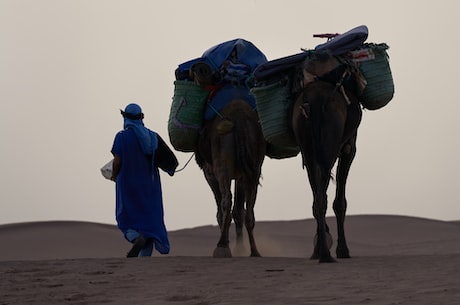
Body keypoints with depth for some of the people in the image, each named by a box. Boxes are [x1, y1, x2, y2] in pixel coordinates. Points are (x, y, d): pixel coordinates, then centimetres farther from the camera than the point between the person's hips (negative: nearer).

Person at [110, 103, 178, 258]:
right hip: (149, 186, 3)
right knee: (149, 221, 8)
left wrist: (114, 175, 7)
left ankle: (137, 239, -25)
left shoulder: (122, 136, -9)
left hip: (128, 184, -3)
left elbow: (117, 162, -13)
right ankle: (145, 257, 0)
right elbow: (171, 159, 1)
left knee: (126, 221, 6)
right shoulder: (152, 136, 3)